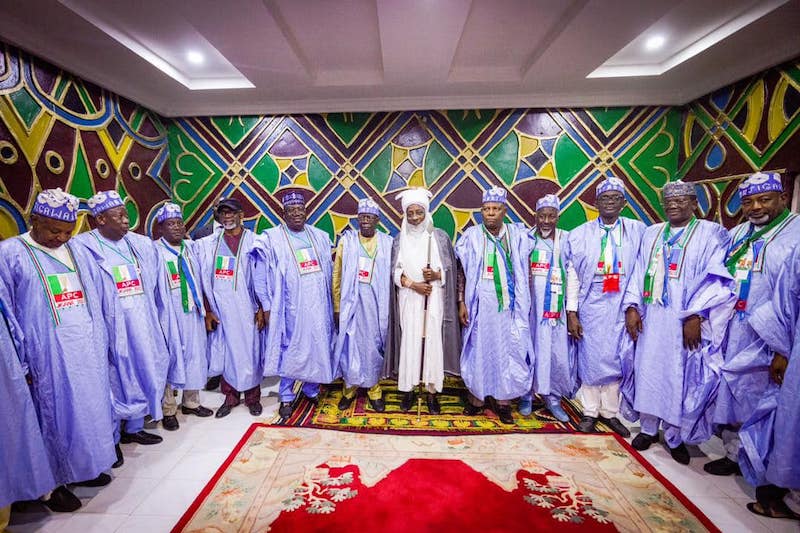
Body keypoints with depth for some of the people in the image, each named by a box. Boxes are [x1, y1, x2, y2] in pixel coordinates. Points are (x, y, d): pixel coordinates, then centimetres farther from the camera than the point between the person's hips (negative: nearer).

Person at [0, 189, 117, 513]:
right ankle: (54, 483, 24)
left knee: (90, 407, 14)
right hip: (48, 355, -5)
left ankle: (84, 467, 32)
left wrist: (100, 343, 9)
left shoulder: (77, 251, 7)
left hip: (87, 350, 5)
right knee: (57, 414, 6)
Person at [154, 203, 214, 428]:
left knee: (195, 355, 14)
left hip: (192, 313, 5)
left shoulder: (191, 247, 9)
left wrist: (203, 308, 13)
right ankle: (168, 410, 23)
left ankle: (191, 402, 33)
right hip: (168, 315, -5)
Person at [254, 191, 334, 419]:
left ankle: (312, 390, 31)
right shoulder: (272, 239, -3)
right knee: (290, 350, 6)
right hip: (291, 308, -4)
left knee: (318, 348, 12)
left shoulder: (319, 237, 9)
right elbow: (261, 276, -4)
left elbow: (329, 270, 14)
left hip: (318, 306, 4)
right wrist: (267, 306, -7)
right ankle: (286, 397, 22)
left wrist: (331, 301, 12)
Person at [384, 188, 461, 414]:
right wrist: (413, 284, -11)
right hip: (408, 299, 1)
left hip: (433, 299, -1)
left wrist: (436, 275, -16)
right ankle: (408, 389, 16)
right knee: (409, 341, 1)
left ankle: (431, 391, 13)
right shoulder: (399, 239, 6)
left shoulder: (439, 236, 2)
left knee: (433, 341, -1)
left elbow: (450, 269, 4)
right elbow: (395, 271, 5)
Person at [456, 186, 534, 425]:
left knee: (509, 350, 5)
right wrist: (461, 303, -5)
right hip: (481, 303, -1)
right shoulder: (471, 236, -1)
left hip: (510, 304, 1)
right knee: (479, 349, 7)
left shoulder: (518, 236, 4)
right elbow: (462, 272, 0)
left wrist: (526, 303, 4)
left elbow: (525, 272, 8)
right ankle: (476, 397, 22)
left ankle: (504, 401, 20)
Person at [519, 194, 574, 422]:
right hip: (531, 307, -1)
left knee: (558, 352, 5)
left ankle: (553, 398, 23)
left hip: (557, 308, 2)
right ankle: (526, 396, 22)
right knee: (530, 350, 5)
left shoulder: (567, 240, 4)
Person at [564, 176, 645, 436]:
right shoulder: (580, 234, 1)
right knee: (590, 359, 7)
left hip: (623, 308, 1)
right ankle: (590, 412, 24)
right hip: (590, 307, -1)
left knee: (617, 360, 9)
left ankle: (609, 412, 28)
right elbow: (572, 275, -1)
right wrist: (571, 313, -4)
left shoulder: (638, 231, 2)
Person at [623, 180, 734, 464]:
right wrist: (632, 306, -1)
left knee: (680, 377, 5)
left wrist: (696, 315, -16)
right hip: (650, 318, 4)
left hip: (685, 321, -3)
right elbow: (638, 272, 9)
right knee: (648, 371, 10)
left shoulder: (712, 233, 0)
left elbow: (715, 279, -8)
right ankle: (648, 428, 25)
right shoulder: (651, 233, 12)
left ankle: (675, 436, 23)